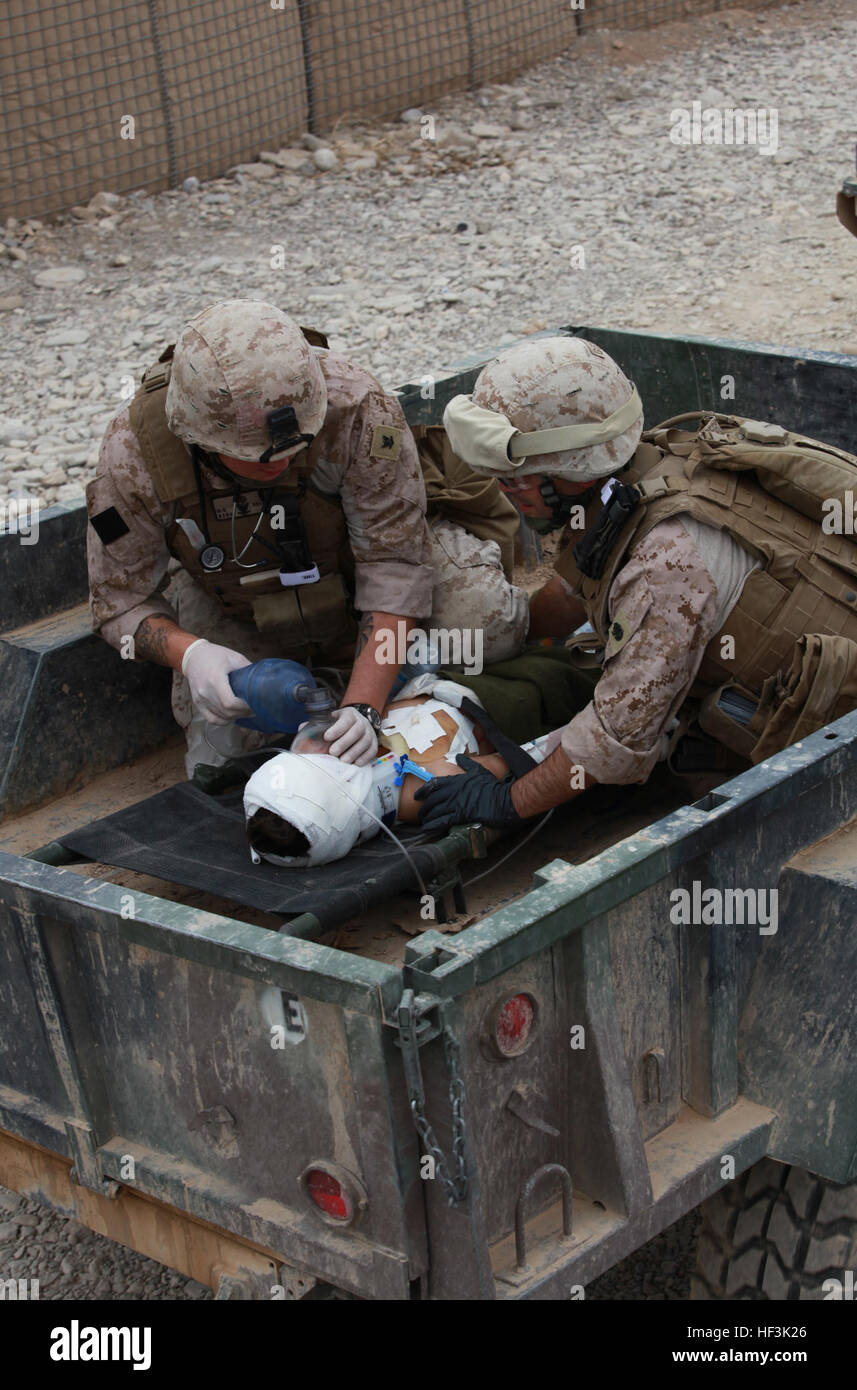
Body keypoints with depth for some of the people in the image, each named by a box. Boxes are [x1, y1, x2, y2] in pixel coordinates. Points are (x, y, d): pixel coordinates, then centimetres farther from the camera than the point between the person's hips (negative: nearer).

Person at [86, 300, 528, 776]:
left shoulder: (354, 404, -36)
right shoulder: (133, 451, -31)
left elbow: (394, 567, -31)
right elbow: (120, 602, -19)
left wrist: (361, 706, -40)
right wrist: (188, 654, -41)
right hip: (233, 608, 1)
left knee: (483, 617, -27)